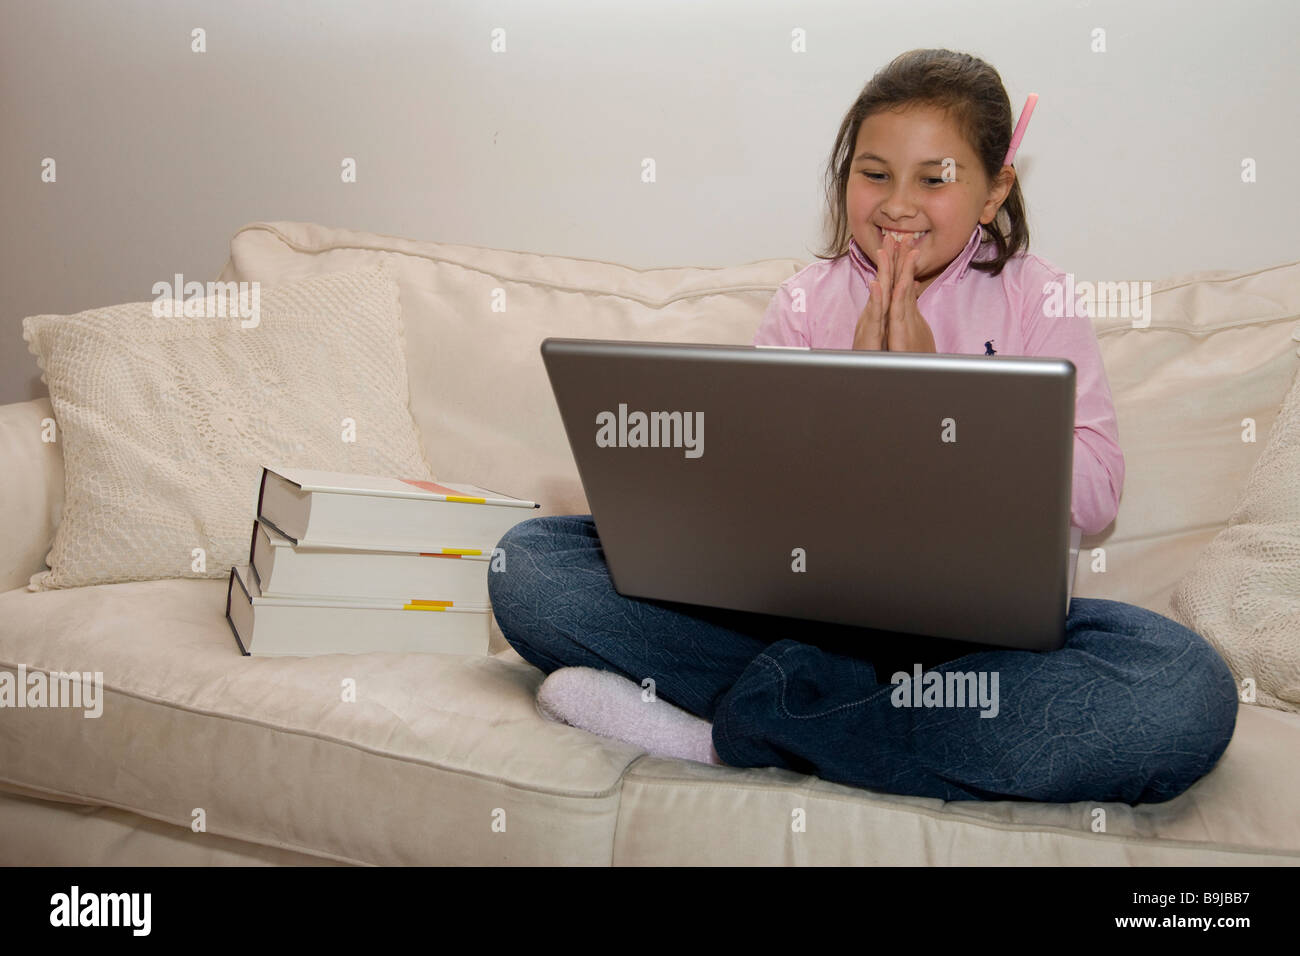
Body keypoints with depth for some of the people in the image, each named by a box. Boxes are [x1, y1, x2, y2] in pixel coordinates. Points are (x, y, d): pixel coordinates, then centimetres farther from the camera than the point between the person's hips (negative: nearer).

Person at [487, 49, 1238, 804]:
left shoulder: (1036, 301, 6)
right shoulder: (808, 300, 11)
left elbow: (1094, 498, -5)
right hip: (803, 594, 1)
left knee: (1189, 692, -35)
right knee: (530, 560, -16)